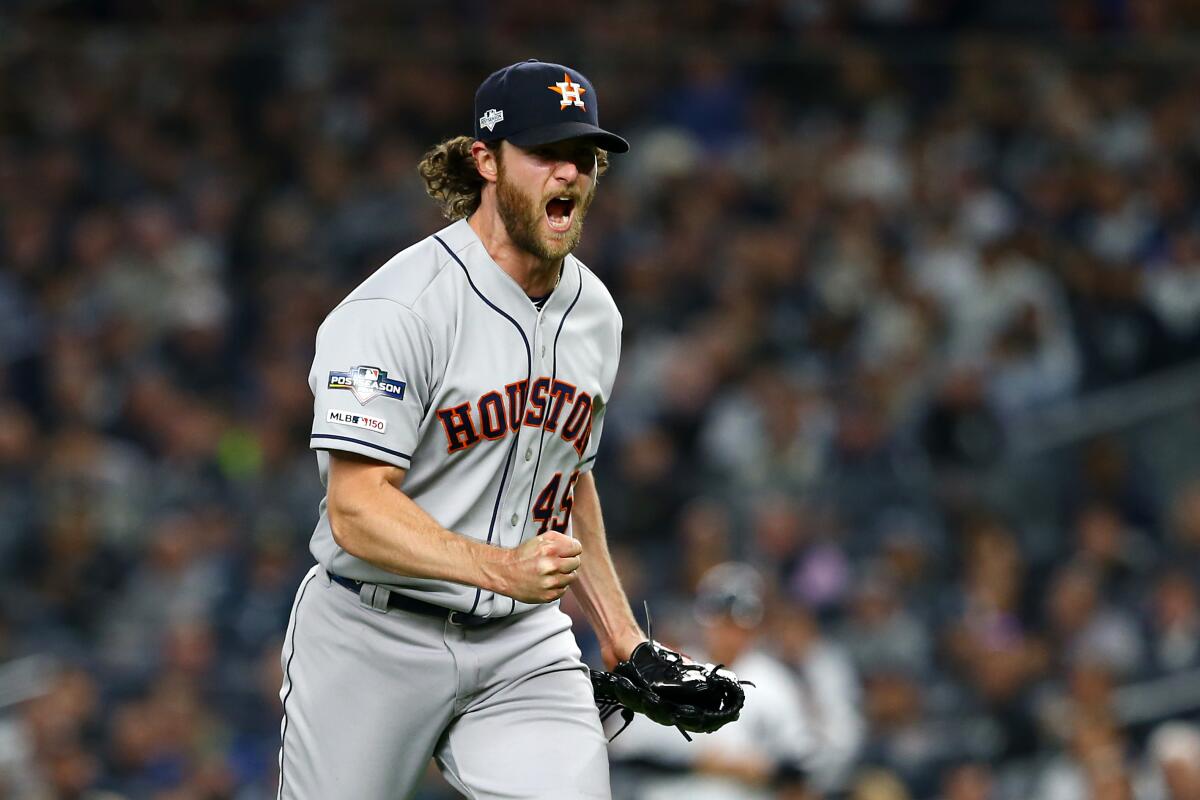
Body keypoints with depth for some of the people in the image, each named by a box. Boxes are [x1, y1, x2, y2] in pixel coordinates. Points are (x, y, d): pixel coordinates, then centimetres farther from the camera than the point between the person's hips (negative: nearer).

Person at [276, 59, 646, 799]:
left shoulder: (595, 313, 9)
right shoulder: (398, 309, -15)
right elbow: (358, 511, -22)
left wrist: (620, 633, 19)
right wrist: (501, 567, -35)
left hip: (523, 649, 5)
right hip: (374, 640, -5)